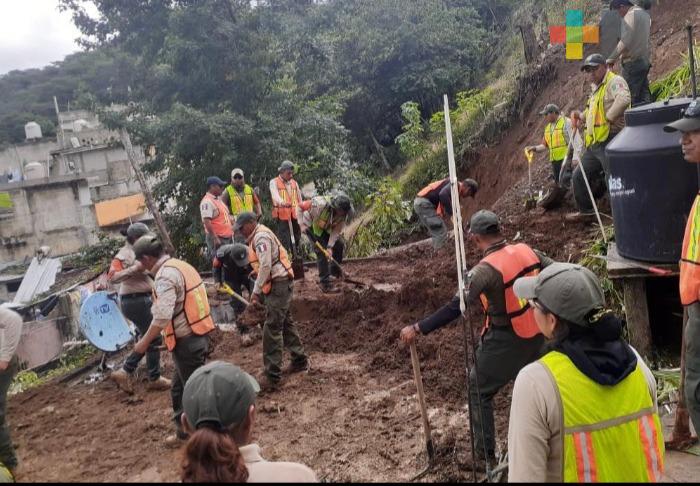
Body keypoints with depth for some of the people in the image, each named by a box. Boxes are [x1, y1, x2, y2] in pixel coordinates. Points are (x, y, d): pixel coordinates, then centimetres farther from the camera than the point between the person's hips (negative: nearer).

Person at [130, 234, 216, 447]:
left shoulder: (166, 275, -17)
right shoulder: (181, 265, 12)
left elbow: (162, 316, -25)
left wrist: (144, 342, -15)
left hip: (186, 340, -10)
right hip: (199, 334, 10)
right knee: (179, 388, 21)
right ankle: (184, 430, 32)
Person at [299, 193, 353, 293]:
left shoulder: (343, 213, -24)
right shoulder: (320, 204, -42)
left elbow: (336, 230, -19)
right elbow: (300, 206, -28)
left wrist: (330, 246, -27)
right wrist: (302, 224, -26)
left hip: (326, 227, 6)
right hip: (311, 226, -6)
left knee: (340, 245, 2)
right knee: (321, 251, -17)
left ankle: (335, 270, 27)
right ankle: (325, 283, -11)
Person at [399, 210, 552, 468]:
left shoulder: (485, 270, -23)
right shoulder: (527, 251, -4)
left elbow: (455, 308, -26)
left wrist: (418, 328, -23)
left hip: (505, 341, -6)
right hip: (537, 332, 7)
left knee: (479, 391, 9)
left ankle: (485, 455, 15)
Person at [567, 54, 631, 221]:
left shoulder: (615, 81, -9)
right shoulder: (596, 89, 22)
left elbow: (623, 100, -30)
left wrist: (609, 117, -22)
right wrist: (581, 115, 20)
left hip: (609, 140, -10)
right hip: (594, 144, 10)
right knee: (579, 176, 17)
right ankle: (586, 211, 30)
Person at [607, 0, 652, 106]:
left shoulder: (631, 15, -12)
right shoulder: (644, 13, 16)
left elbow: (625, 41, -20)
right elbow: (646, 40, 20)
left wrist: (612, 58, -14)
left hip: (633, 62, -9)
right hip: (645, 61, 9)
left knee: (630, 98, -7)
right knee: (644, 95, 10)